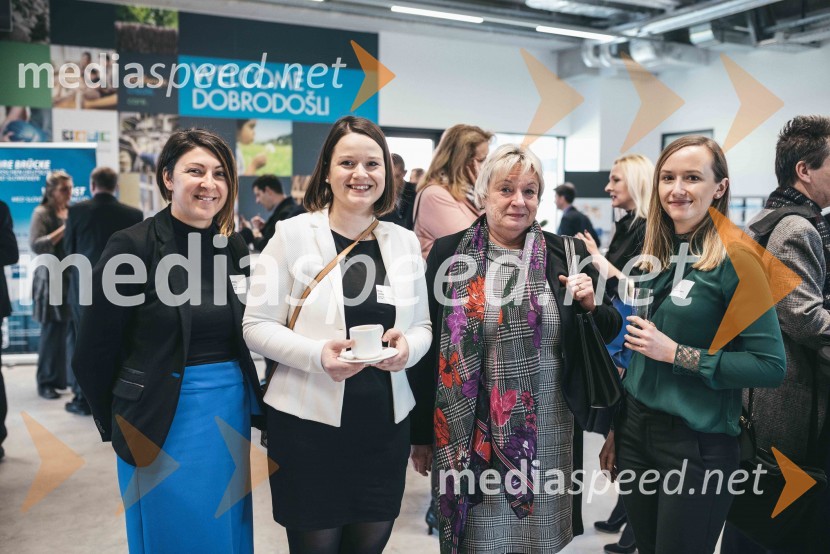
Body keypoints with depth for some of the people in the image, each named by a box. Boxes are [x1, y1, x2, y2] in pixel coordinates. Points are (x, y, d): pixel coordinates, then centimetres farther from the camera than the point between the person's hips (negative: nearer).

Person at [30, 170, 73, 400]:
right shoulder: (42, 213, -3)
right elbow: (36, 246, -14)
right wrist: (63, 230, -18)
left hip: (75, 277, 5)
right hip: (52, 279, -5)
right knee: (53, 331, -3)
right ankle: (46, 383, 8)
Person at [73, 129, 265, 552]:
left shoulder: (234, 248, 3)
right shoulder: (133, 247, -12)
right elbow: (92, 355, -7)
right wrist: (121, 426, 3)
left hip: (232, 415, 5)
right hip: (163, 426, -5)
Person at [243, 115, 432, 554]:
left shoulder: (404, 242, 5)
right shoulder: (293, 233, -5)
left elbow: (422, 325, 11)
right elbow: (256, 326, -6)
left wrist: (408, 345, -12)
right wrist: (317, 354, -22)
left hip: (385, 423, 4)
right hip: (310, 421, -3)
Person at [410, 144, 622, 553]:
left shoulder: (568, 255, 2)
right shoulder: (448, 254, -3)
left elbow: (607, 332, 13)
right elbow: (428, 347, 0)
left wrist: (592, 305, -10)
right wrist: (421, 434, 2)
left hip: (550, 434, 2)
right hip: (471, 434, -1)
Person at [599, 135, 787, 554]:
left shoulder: (735, 259, -13)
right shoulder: (654, 255, 6)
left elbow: (770, 365, -16)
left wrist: (675, 353, -19)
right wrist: (614, 429, 15)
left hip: (698, 442, -6)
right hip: (635, 428, 6)